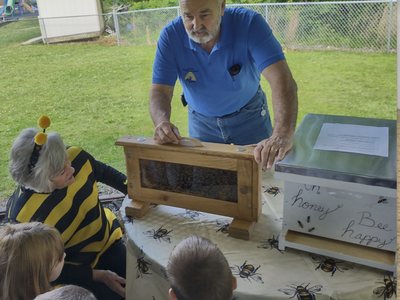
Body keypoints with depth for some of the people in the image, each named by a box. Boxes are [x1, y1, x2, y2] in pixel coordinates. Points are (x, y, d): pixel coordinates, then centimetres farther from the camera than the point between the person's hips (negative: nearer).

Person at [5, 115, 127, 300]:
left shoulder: (76, 156, -21)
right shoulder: (22, 217, -30)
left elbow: (105, 172, 3)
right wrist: (98, 275, -21)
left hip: (107, 240, 4)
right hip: (73, 271, -3)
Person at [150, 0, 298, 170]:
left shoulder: (249, 24, -27)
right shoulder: (170, 36, -21)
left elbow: (281, 79, -38)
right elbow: (160, 91, -20)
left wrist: (283, 135, -54)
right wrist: (162, 122, -43)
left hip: (249, 116, -1)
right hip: (201, 120, 1)